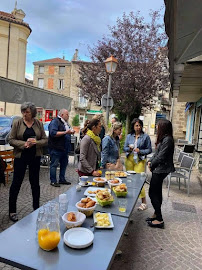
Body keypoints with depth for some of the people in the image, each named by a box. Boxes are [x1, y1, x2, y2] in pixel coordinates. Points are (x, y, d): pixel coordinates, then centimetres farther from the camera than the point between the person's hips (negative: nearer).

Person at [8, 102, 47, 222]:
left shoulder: (39, 124, 1)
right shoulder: (17, 123, -4)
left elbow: (45, 140, 2)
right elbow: (11, 140, -5)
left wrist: (36, 142, -17)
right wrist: (24, 144, -20)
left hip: (35, 157, 2)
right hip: (20, 156, -2)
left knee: (35, 182, 12)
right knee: (16, 182, 5)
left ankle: (36, 208, 29)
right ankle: (12, 211, 21)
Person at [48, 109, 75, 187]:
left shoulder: (65, 122, 16)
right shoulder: (55, 122, -11)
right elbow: (53, 133, -23)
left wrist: (71, 132, 5)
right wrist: (65, 132, -23)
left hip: (64, 148, 9)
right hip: (56, 148, -9)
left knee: (64, 163, 14)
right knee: (54, 164, 0)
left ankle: (62, 179, 25)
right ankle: (53, 181, 9)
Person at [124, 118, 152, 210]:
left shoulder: (145, 137, 1)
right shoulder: (129, 136, 10)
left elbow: (149, 150, 0)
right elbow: (124, 148, 10)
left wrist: (140, 151, -14)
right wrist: (129, 148, -11)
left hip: (140, 160, -4)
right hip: (129, 159, 4)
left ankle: (144, 202, 2)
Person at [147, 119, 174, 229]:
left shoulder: (167, 139, -19)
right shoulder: (163, 138, 11)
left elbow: (161, 156, -21)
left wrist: (152, 165, -9)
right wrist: (150, 161, 4)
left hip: (161, 169, -10)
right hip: (158, 169, 10)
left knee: (153, 193, -5)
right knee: (157, 192, 17)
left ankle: (159, 220, 5)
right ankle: (157, 214, 31)